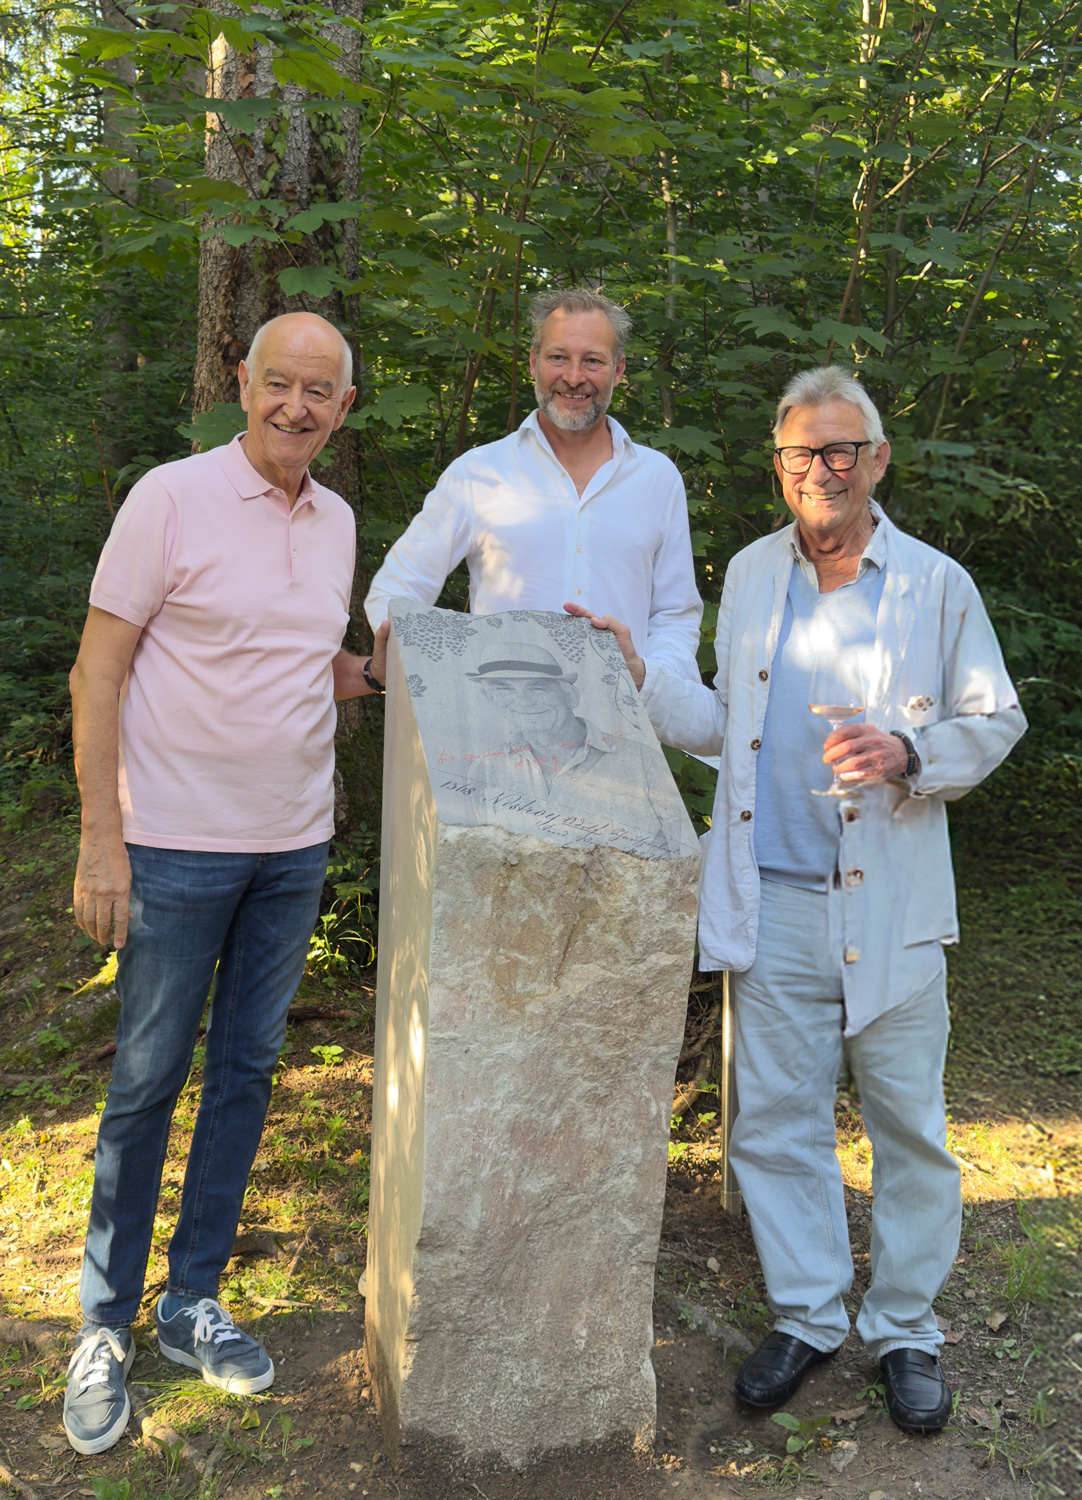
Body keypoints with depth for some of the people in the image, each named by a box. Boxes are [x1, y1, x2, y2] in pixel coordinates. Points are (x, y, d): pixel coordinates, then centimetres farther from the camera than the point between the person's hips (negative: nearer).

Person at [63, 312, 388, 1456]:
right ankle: (104, 1327, 22)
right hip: (176, 845, -5)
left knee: (245, 1072, 12)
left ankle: (192, 1304, 29)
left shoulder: (336, 523, 9)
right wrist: (101, 840, -14)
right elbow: (98, 673, -10)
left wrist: (377, 670, 0)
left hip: (294, 849, 6)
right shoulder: (171, 498, -9)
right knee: (146, 1084, 4)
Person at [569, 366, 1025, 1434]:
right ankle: (808, 1315, 27)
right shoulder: (749, 574, 11)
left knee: (908, 1125, 7)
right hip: (769, 903, 3)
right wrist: (637, 677, 3)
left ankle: (904, 1329, 26)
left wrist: (909, 755, -14)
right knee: (774, 1118, 8)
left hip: (889, 911, -2)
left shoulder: (936, 585, 1)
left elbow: (995, 721, 5)